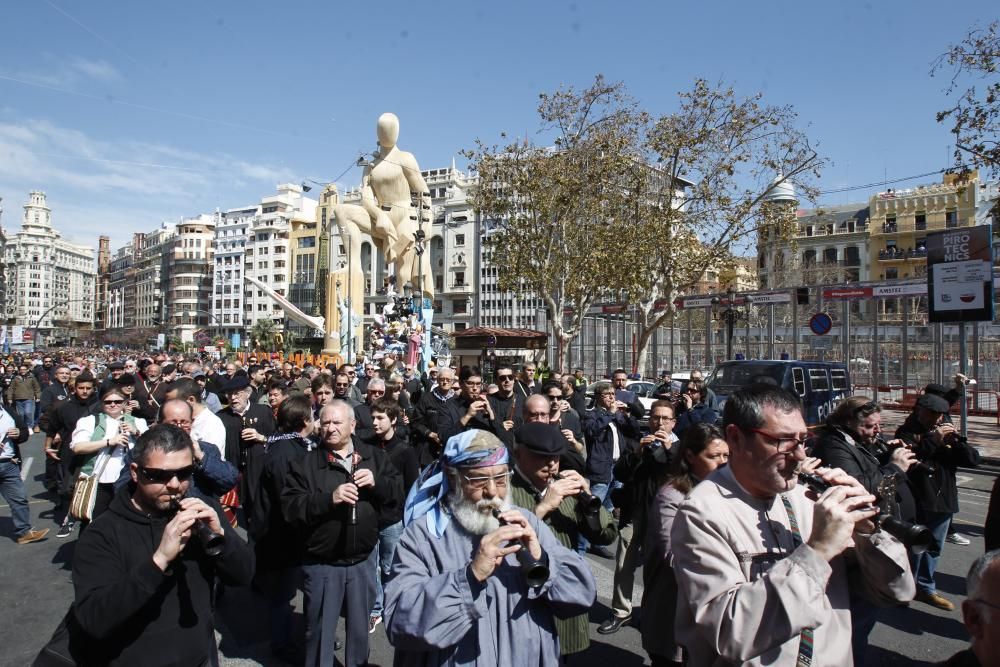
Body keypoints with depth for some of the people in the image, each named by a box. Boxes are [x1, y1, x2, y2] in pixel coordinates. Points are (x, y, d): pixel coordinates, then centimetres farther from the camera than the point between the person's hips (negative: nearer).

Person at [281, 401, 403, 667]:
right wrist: (329, 498, -26)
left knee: (360, 627, 19)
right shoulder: (305, 462, -6)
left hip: (362, 561, 2)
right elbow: (290, 507, -14)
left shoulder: (374, 456, 2)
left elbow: (398, 493, 1)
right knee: (319, 631, 15)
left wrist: (376, 482, -18)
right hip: (321, 564, -2)